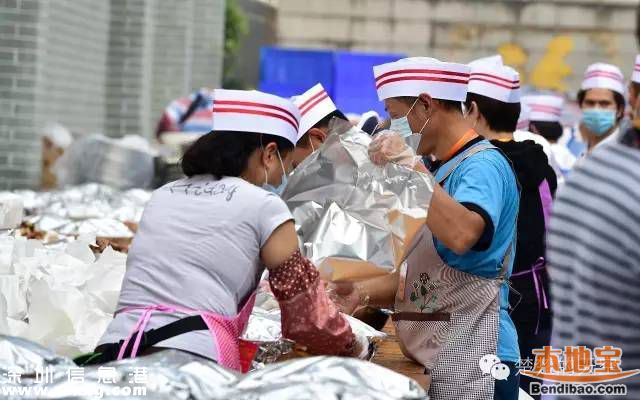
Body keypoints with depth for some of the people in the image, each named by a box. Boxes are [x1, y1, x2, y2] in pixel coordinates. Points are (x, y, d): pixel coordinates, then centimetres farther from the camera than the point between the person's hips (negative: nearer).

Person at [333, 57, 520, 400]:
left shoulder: (483, 165, -11)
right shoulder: (443, 170, 18)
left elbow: (462, 235, -33)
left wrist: (408, 164, -25)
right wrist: (364, 292, 5)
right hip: (432, 362, 9)